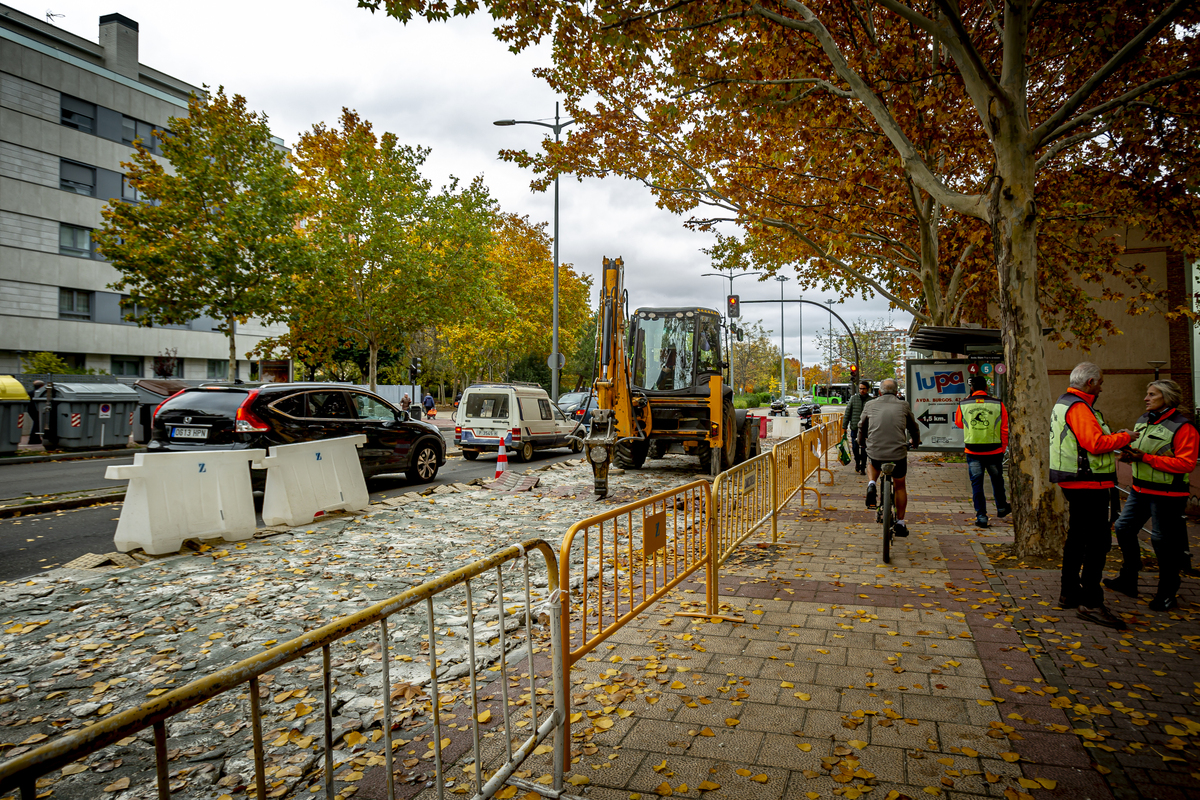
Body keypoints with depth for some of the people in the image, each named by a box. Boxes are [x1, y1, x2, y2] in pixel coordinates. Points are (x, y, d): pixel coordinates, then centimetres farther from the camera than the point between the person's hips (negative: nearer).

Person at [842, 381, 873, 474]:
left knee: (864, 449, 1)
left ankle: (863, 467, 13)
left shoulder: (871, 400, 1)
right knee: (855, 447, 5)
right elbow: (847, 413, 6)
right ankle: (857, 462, 30)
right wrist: (844, 426, 3)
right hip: (854, 428, 1)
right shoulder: (853, 399, 5)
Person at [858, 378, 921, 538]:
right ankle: (900, 524, 23)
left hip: (875, 452, 0)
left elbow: (862, 427, 22)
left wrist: (861, 443, 43)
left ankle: (871, 485, 8)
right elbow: (913, 427, 23)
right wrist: (915, 442, 44)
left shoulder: (870, 405, 8)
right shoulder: (903, 406, 7)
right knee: (900, 487, 21)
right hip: (898, 453, 0)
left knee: (872, 463, 36)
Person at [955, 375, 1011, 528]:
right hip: (994, 452, 1)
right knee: (997, 480, 22)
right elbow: (1004, 430, 1)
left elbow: (958, 423, 17)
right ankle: (1001, 508, 38)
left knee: (976, 483, 6)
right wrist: (1003, 448, 14)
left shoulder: (963, 405, -4)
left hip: (973, 452, -1)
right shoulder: (998, 405, -4)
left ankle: (981, 516, 4)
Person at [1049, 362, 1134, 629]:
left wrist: (1114, 437, 14)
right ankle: (1090, 602, -8)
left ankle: (1069, 593, 25)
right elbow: (1095, 444, -24)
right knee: (1098, 541, -10)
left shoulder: (1064, 404, 17)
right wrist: (1124, 437, -10)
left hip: (1075, 482, 11)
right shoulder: (1079, 407, -16)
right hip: (1087, 484, -11)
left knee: (1077, 537, 17)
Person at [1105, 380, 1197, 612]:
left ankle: (1167, 594, 16)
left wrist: (1146, 458, -25)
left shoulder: (1182, 427, -14)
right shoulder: (1143, 420, 11)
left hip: (1166, 493, -8)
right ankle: (1128, 580, 26)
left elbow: (1186, 463, -21)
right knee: (1124, 527, 11)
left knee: (1164, 541, 1)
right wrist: (1129, 454, 0)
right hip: (1140, 488, 8)